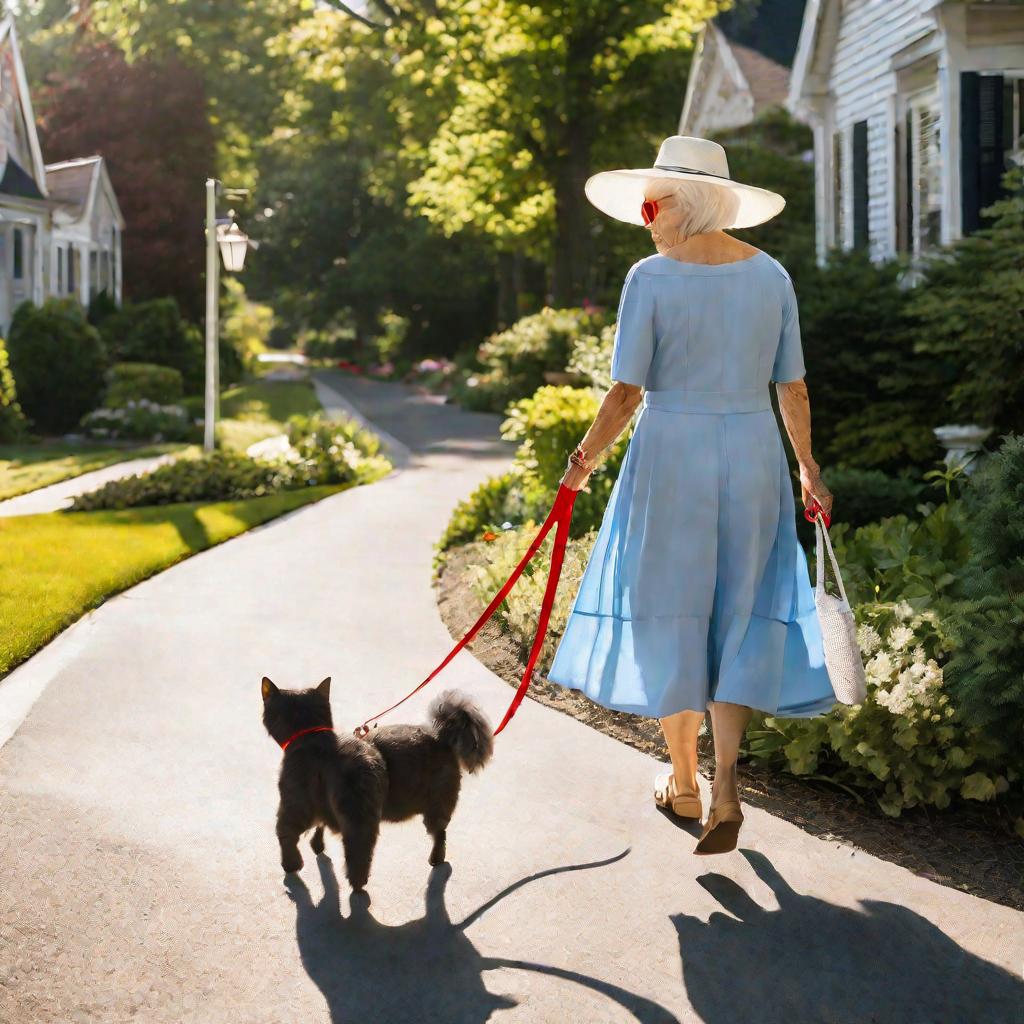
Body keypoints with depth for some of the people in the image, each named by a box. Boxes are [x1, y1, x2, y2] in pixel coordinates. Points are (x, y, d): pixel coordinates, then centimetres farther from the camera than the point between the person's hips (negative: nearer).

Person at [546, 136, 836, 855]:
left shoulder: (652, 278, -10)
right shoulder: (771, 275, 3)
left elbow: (627, 393, -11)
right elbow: (793, 390, 6)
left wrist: (585, 459, 2)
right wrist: (808, 468, 19)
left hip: (672, 455, -3)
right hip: (754, 455, 4)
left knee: (671, 613, 11)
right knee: (737, 613, 10)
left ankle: (685, 786, 23)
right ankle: (726, 786, -4)